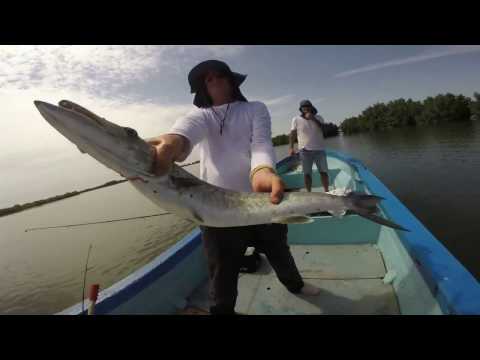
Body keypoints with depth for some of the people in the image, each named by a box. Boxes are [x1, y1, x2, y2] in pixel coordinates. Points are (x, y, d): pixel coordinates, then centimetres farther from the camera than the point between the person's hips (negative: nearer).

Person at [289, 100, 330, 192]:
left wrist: (313, 118, -16)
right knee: (307, 173, 2)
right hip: (305, 150, -1)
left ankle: (326, 191, 12)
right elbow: (293, 134, -1)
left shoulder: (318, 118, 7)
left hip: (319, 149, 2)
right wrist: (291, 147, -11)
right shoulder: (296, 119, 2)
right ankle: (309, 192, 10)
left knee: (324, 171, 3)